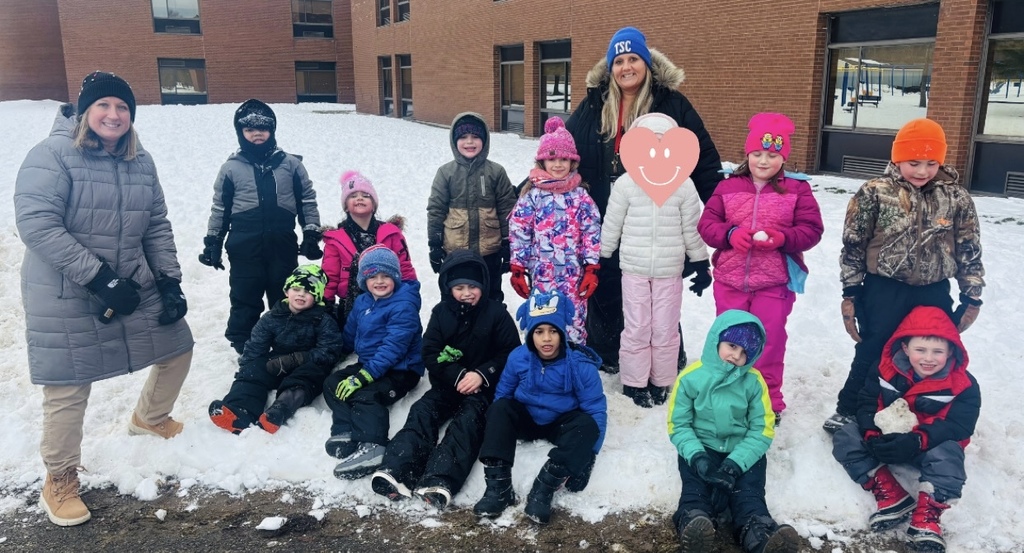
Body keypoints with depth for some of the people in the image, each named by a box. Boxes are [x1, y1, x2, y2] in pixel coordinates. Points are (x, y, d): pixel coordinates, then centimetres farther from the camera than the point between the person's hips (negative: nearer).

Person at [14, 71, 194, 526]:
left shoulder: (140, 162, 5)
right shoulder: (52, 155, -14)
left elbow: (157, 227, 10)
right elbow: (36, 224, -21)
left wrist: (170, 280, 1)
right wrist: (99, 277, -24)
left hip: (134, 286, 6)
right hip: (65, 296, -6)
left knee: (178, 347, 16)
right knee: (68, 390, -1)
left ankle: (149, 417, 45)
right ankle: (59, 484, 23)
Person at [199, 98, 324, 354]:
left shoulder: (290, 163, 4)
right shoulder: (231, 168, 2)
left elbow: (308, 200, 9)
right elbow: (220, 208, 9)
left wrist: (311, 235, 4)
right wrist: (212, 243, 9)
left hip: (282, 245, 1)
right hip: (244, 247, -1)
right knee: (245, 300, 6)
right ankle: (244, 350, 19)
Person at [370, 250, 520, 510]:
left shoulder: (496, 312, -2)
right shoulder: (441, 312, 6)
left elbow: (511, 353, -3)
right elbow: (430, 355, 0)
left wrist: (482, 375, -18)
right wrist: (458, 375, -17)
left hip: (485, 386, -4)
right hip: (448, 383, 4)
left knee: (468, 419, -30)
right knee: (422, 411, -21)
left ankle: (440, 481, -51)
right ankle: (396, 470, -41)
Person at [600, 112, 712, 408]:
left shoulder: (683, 185, -4)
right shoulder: (626, 184, -5)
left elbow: (692, 229, 3)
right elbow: (611, 227, 1)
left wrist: (702, 265, 6)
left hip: (669, 272, 1)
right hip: (634, 270, -1)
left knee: (665, 331, 9)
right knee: (636, 330, 6)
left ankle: (661, 382, 26)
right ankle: (634, 383, 21)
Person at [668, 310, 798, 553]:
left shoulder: (754, 380, -4)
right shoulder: (690, 377, -7)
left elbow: (762, 430, -5)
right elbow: (678, 425, -4)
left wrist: (734, 464, -20)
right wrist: (698, 458, -23)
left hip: (743, 450, 1)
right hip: (701, 448, -1)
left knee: (748, 491, -25)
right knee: (697, 486, -29)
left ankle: (759, 534, -50)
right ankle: (693, 522, -56)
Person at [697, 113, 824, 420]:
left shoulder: (797, 189, -1)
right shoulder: (728, 186, 3)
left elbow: (812, 230, -3)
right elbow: (706, 224, 0)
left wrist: (782, 238, -21)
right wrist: (730, 234, -19)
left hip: (775, 283, -2)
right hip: (729, 280, 2)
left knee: (768, 343, 6)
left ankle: (769, 400, 25)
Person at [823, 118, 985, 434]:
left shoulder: (957, 197, -2)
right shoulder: (874, 193, -9)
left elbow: (970, 250, 5)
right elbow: (853, 245, -5)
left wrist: (972, 298, 4)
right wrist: (850, 293, -5)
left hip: (934, 295, 2)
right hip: (884, 292, -2)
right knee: (871, 355, 11)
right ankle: (849, 410, 29)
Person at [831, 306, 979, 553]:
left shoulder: (963, 385, -15)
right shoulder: (885, 368, -9)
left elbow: (958, 426, -22)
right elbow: (867, 402, -7)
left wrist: (917, 440, -37)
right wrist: (872, 434, -27)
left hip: (932, 445, -3)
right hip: (885, 437, 3)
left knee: (947, 456, -36)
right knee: (845, 438, -17)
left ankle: (926, 518, -25)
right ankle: (892, 498, -23)